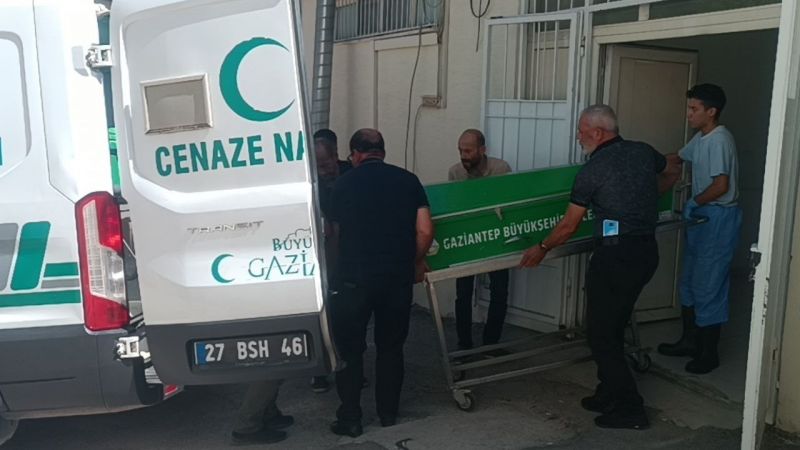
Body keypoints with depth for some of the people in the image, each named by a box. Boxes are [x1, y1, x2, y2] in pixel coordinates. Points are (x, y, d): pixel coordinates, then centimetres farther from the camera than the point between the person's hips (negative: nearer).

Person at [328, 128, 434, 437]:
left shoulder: (343, 184, 4)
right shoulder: (408, 180, 5)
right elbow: (425, 231, -1)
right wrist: (416, 263, 16)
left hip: (353, 277, -1)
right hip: (397, 277, 2)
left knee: (350, 350, 10)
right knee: (391, 347, 16)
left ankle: (350, 419, 14)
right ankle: (388, 413, 25)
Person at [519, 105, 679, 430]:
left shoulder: (592, 170, -10)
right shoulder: (644, 152, 8)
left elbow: (568, 226, -4)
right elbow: (672, 174, 30)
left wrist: (542, 249, 11)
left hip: (615, 255, -8)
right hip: (647, 252, 8)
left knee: (601, 333, 2)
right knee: (613, 328, 18)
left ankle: (628, 409, 5)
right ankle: (608, 396, 25)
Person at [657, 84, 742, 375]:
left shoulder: (719, 140, -19)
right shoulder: (701, 138, 11)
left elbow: (721, 186, -24)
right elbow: (677, 158, 27)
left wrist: (694, 202, -10)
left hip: (718, 219, -10)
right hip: (701, 218, 10)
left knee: (708, 286, -3)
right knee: (689, 282, 16)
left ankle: (709, 353, 8)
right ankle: (689, 341, 28)